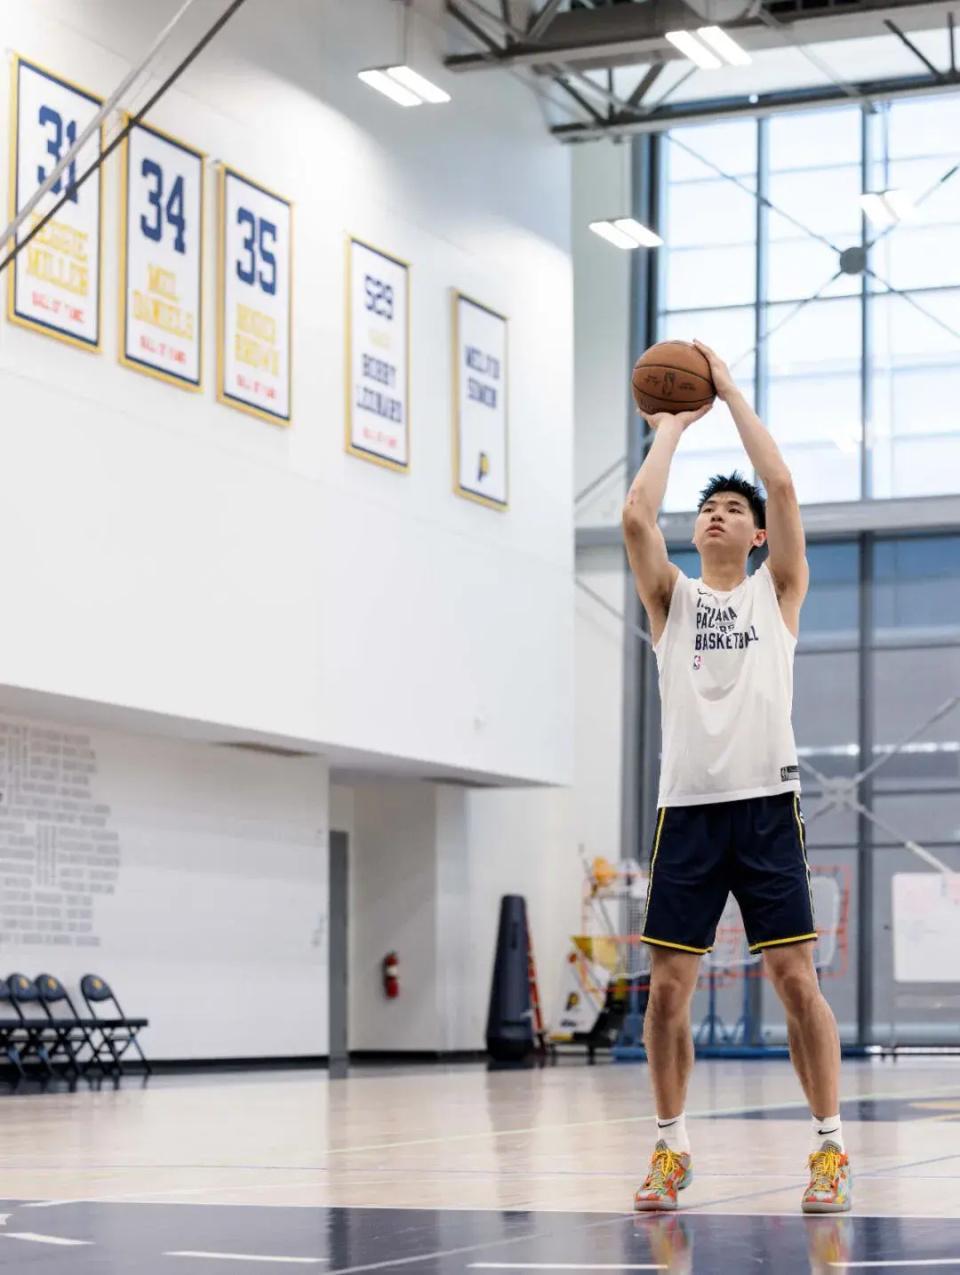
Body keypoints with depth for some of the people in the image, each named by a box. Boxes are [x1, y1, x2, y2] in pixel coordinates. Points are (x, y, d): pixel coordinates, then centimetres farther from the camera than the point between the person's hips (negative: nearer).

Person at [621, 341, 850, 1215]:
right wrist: (671, 429, 8)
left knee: (795, 976, -5)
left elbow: (782, 487, -2)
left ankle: (830, 1146, 2)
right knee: (669, 985, 1)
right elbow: (635, 518, -3)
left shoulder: (777, 592, 10)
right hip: (687, 806, 2)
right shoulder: (672, 597, 14)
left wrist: (730, 390, 4)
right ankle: (671, 1146, 12)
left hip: (766, 803, -2)